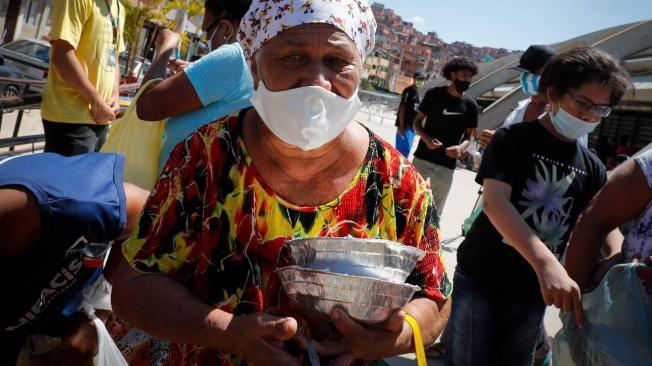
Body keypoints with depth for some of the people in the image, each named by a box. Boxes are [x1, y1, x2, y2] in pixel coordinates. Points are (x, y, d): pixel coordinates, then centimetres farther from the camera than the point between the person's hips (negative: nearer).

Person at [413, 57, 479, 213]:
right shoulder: (434, 94, -2)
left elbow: (469, 135, 7)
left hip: (446, 165, 1)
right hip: (422, 157, -1)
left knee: (435, 211, 10)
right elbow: (417, 121, 4)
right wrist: (426, 138, -16)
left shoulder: (470, 105, 0)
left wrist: (461, 148, -16)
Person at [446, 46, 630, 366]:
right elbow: (495, 203, -25)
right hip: (479, 279, -4)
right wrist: (546, 263, -38)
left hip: (533, 291, 5)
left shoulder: (592, 168, 5)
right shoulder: (513, 139, -10)